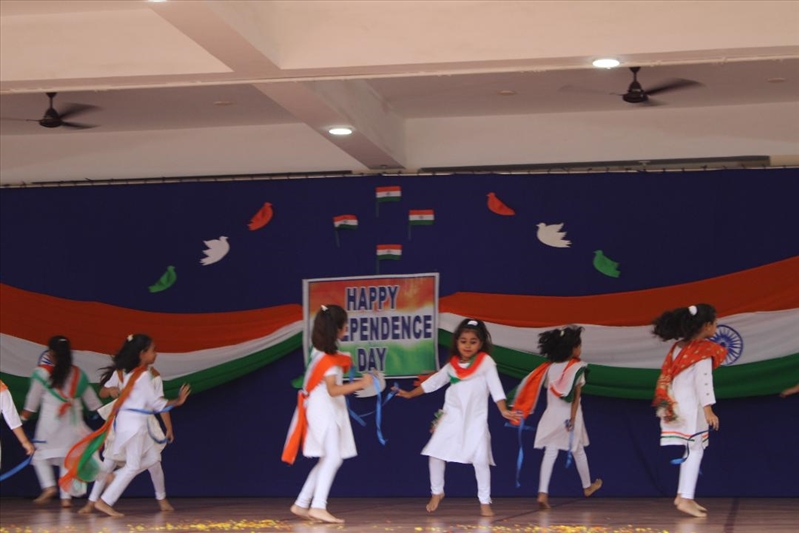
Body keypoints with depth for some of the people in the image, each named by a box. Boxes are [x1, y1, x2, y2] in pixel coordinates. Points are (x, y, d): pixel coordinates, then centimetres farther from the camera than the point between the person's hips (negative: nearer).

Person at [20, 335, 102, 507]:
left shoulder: (42, 372, -7)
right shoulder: (78, 374, 5)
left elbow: (33, 398, 1)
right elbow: (91, 399, 12)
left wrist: (24, 416, 15)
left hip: (50, 421, -4)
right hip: (73, 421, 4)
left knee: (41, 454, 11)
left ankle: (48, 486, -7)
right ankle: (66, 496, 3)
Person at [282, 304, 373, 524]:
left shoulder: (322, 352, 10)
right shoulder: (328, 359, -19)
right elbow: (333, 389, -28)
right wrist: (360, 384, -34)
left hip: (329, 412, 10)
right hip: (323, 412, -10)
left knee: (327, 460, 13)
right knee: (333, 457, -18)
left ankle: (302, 504, 15)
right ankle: (318, 506, -25)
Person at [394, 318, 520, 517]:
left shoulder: (486, 362, -5)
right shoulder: (452, 365, 7)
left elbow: (495, 387, -11)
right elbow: (433, 382, 19)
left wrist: (504, 410, -23)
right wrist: (410, 394, 22)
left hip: (475, 419, -3)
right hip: (452, 417, 3)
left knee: (480, 459, -11)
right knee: (435, 453, -1)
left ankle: (485, 501, 4)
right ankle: (437, 492, 20)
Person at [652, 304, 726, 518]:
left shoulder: (678, 347, 13)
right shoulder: (704, 350, -9)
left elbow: (666, 376, 12)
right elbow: (703, 380, -17)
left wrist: (665, 403, 16)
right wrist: (708, 409, -19)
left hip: (677, 405, 8)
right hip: (691, 406, -8)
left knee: (691, 451, 14)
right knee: (695, 450, -6)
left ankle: (683, 495, 15)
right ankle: (686, 499, -12)